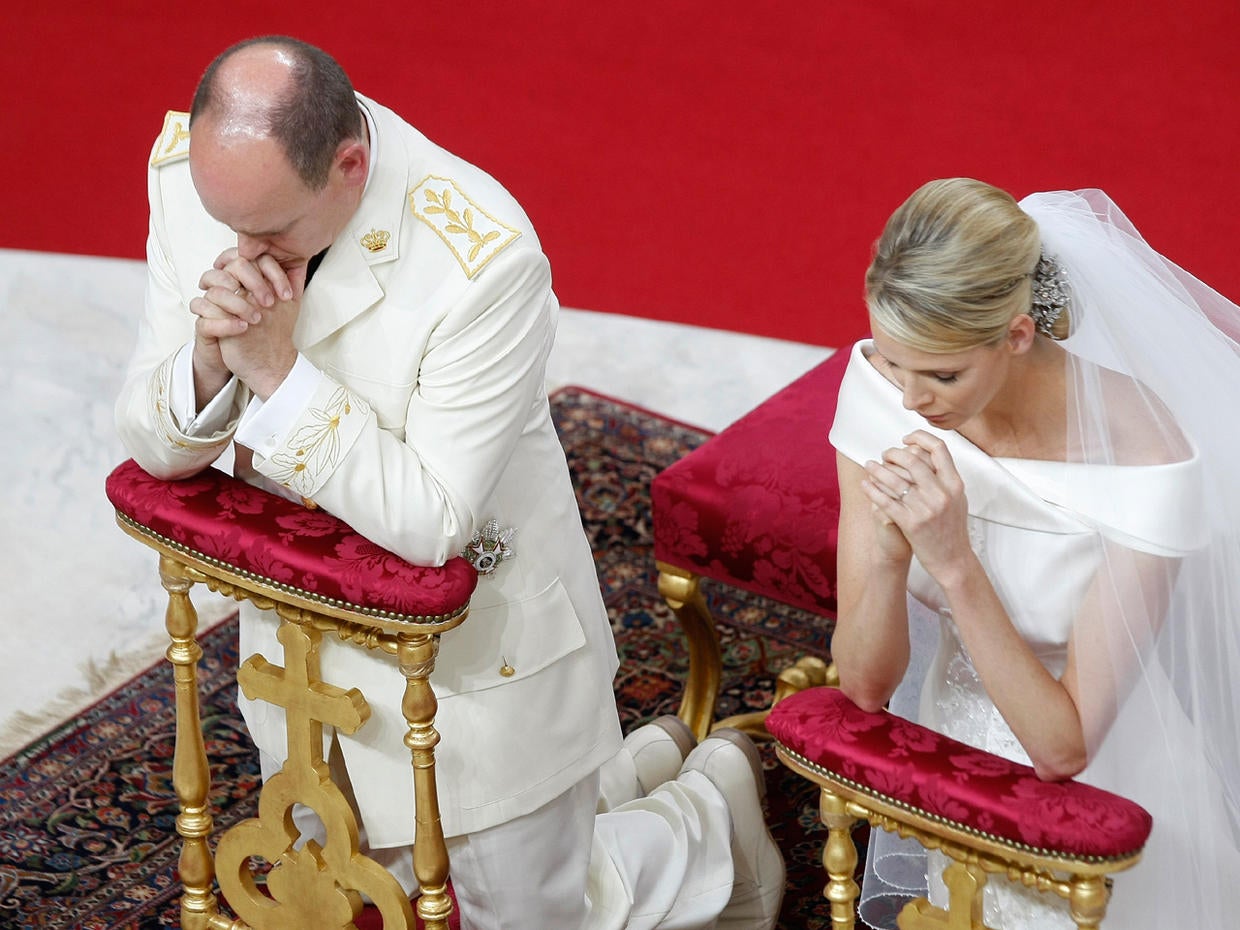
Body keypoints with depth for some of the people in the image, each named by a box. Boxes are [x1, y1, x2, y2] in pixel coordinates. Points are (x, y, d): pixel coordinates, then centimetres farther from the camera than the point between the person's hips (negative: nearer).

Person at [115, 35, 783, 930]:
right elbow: (153, 446, -9)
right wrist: (209, 360, -31)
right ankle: (630, 770, 43)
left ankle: (717, 802, 40)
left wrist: (279, 372, -34)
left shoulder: (486, 259, -33)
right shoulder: (190, 175, -15)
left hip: (474, 648, -6)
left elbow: (433, 520, -28)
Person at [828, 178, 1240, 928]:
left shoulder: (1141, 452, -27)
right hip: (946, 749, 3)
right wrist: (889, 552, -30)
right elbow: (866, 684, -11)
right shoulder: (880, 388, -15)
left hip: (1104, 786, -3)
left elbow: (1062, 747, -23)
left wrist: (954, 562, -33)